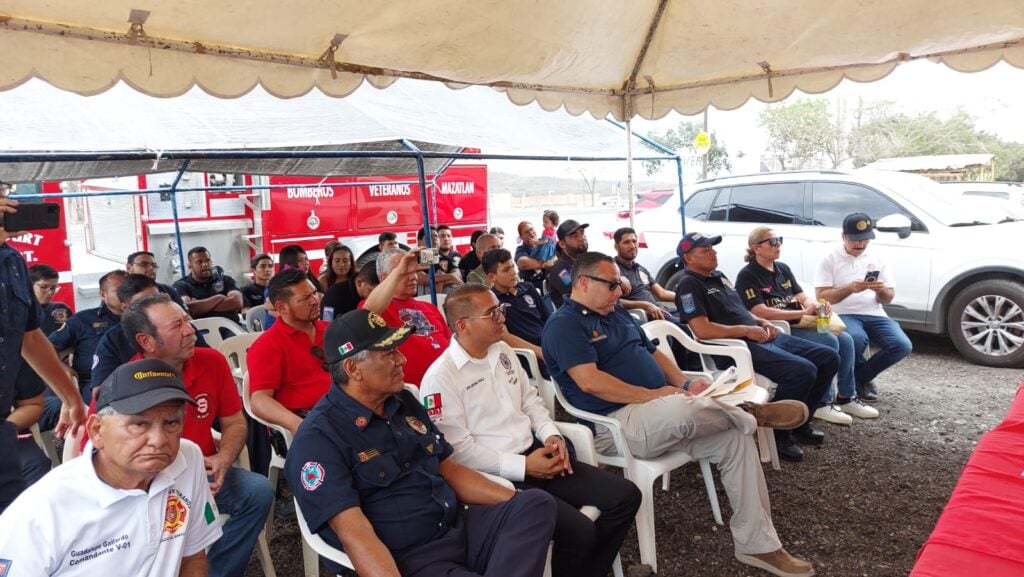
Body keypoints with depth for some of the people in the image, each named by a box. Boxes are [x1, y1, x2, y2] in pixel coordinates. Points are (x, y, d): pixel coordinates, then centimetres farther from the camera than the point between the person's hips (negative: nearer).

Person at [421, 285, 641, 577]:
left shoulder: (503, 351, 11)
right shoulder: (440, 378, -14)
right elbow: (458, 449, -16)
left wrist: (552, 435, -1)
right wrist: (523, 466, -17)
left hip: (535, 452, 8)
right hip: (496, 476, -8)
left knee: (626, 496, -1)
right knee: (580, 532, -25)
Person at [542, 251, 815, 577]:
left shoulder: (617, 313, 18)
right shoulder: (564, 325, -9)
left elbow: (652, 353, 22)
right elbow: (590, 381, -21)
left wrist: (685, 383, 4)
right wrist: (653, 395, -19)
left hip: (660, 410, 9)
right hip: (616, 422, -8)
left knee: (735, 437, -7)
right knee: (683, 410, -36)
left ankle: (756, 544, 3)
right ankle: (752, 412, -4)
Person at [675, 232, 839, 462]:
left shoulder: (719, 276, 21)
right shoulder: (689, 285, -9)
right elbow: (702, 330, -21)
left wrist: (762, 322, 8)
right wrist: (746, 330, -16)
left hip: (762, 337, 10)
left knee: (829, 358, 5)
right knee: (803, 370, -27)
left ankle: (799, 422, 16)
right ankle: (777, 434, -7)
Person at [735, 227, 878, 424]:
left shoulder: (782, 268, 16)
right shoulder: (748, 276, -9)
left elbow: (802, 296, 13)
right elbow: (761, 312, -19)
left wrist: (817, 305, -12)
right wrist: (803, 312, -21)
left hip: (799, 325, 8)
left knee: (845, 339, -9)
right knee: (829, 342, -23)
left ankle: (846, 397, 4)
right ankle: (823, 403, -12)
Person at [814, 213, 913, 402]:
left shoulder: (877, 258, 14)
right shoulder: (829, 260, 1)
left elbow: (889, 299, 13)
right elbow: (821, 296, -7)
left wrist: (881, 291, -12)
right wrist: (849, 288, -22)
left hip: (875, 315, 4)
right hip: (843, 315, -4)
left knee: (902, 346, -22)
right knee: (856, 339, -37)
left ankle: (858, 377, 2)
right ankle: (863, 378, -2)